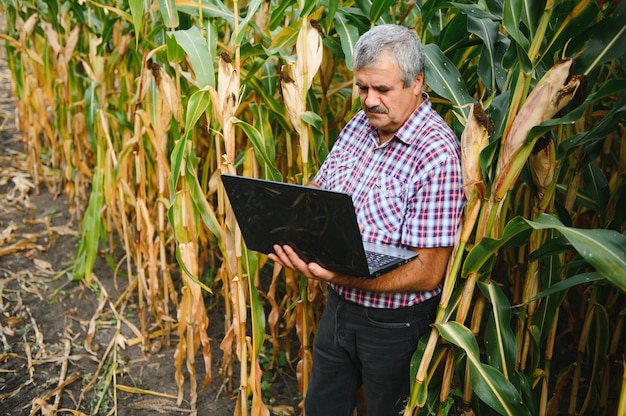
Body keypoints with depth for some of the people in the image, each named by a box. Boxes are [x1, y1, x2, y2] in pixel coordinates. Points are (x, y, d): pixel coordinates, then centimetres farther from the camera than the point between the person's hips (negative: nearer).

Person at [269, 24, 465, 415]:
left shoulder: (437, 154, -24)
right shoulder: (360, 125, -1)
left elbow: (428, 272, -25)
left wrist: (338, 276, -34)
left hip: (394, 324, -6)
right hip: (339, 306, 7)